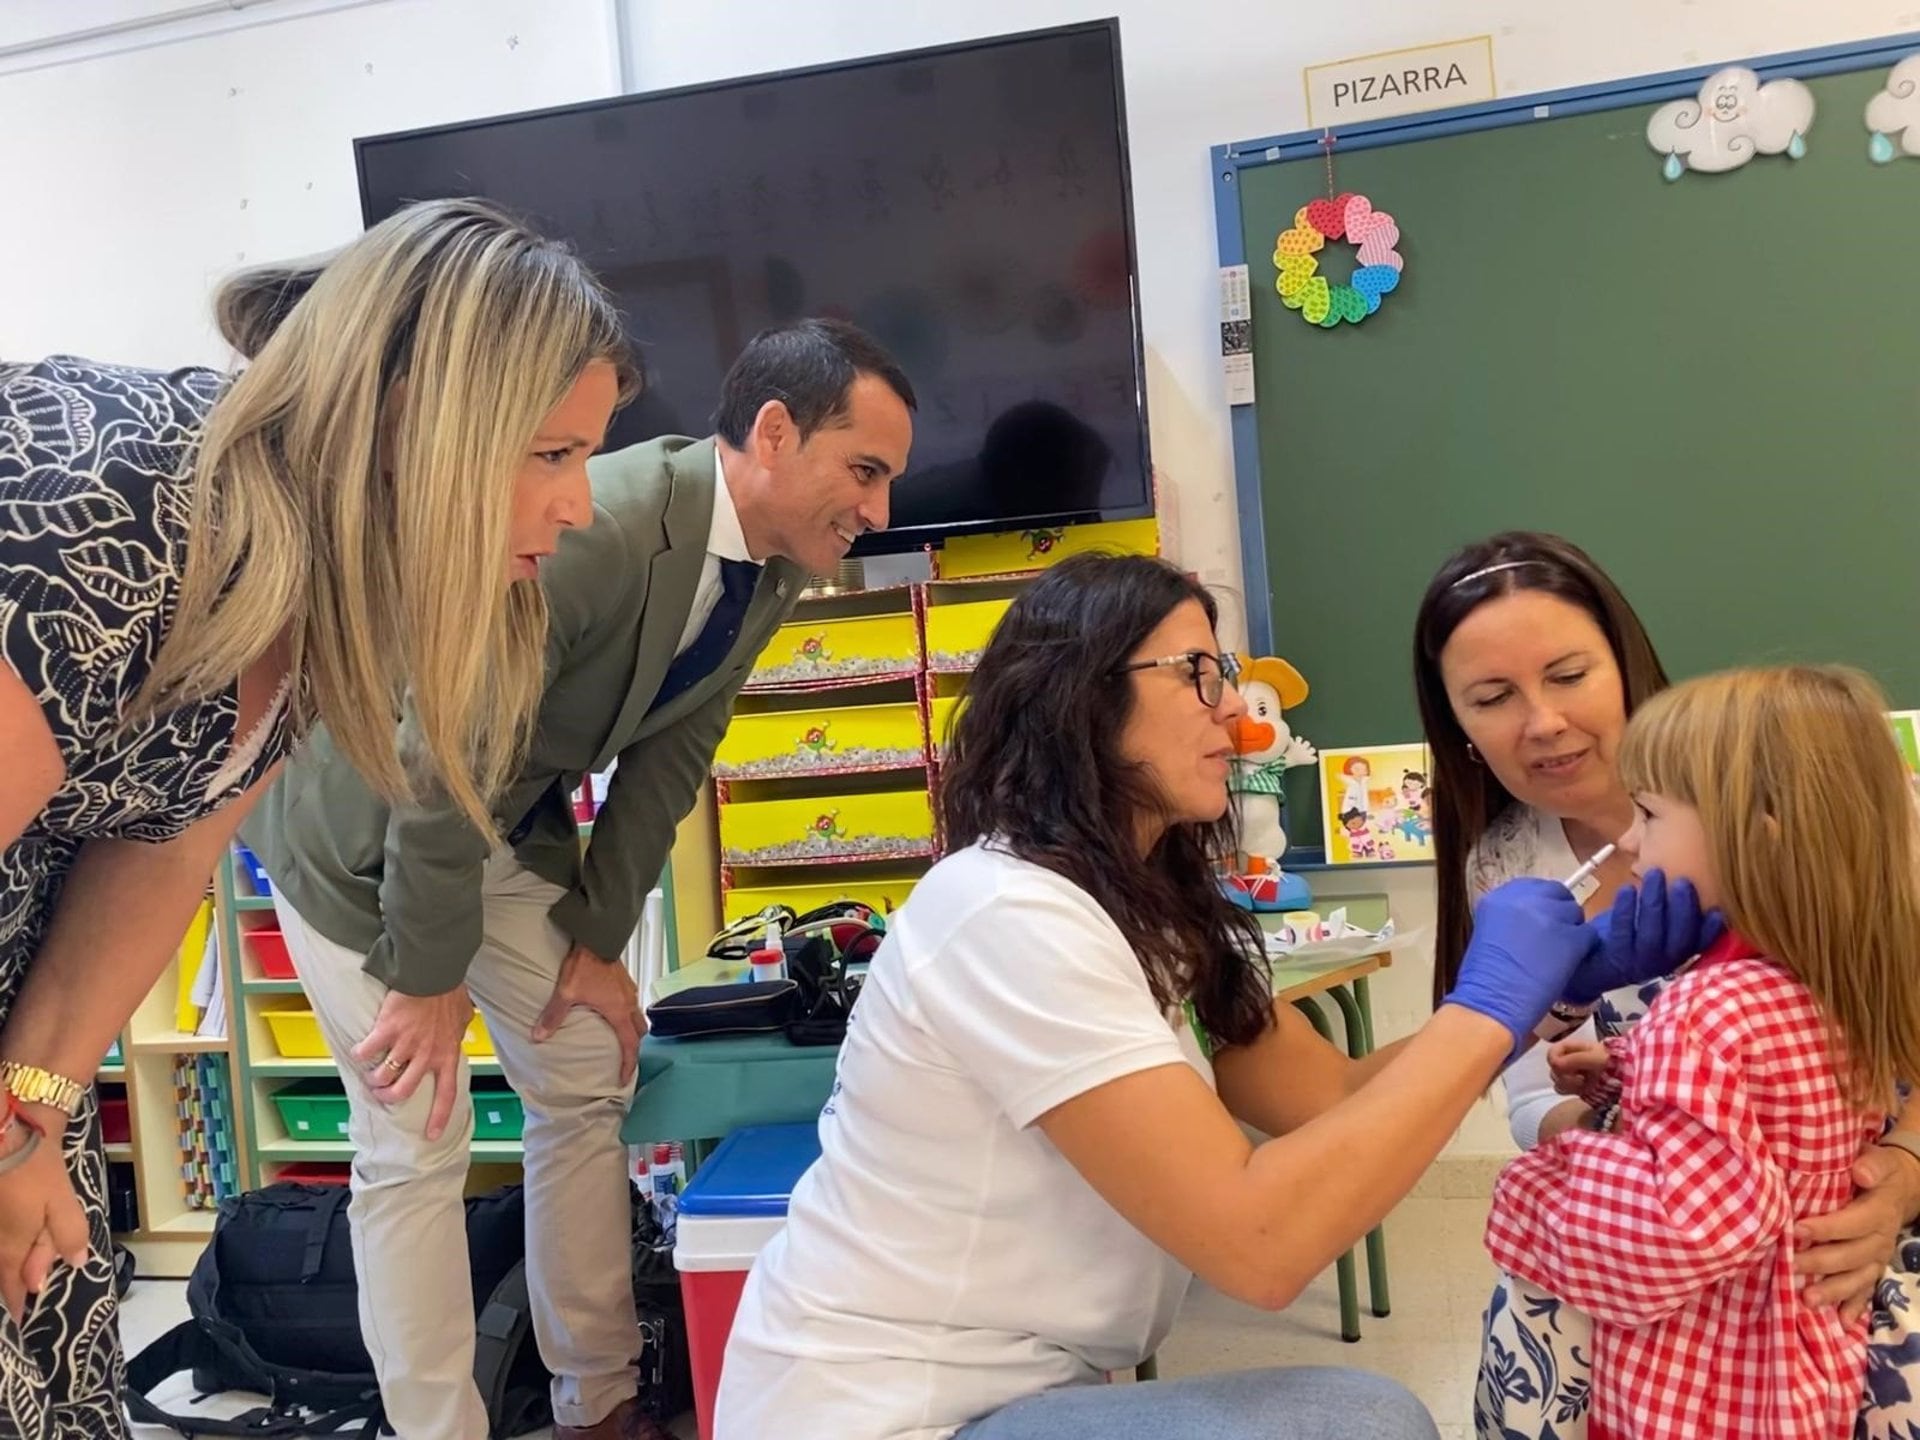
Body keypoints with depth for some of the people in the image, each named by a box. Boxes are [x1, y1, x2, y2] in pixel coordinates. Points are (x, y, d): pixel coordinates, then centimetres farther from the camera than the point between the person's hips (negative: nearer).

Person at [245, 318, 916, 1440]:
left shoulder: (771, 574, -8)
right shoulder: (592, 527, -34)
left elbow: (667, 760, -1)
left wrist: (600, 939, -1)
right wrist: (428, 978, -20)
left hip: (507, 827, 8)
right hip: (365, 817, -7)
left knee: (587, 1084, 10)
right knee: (417, 1136, -5)